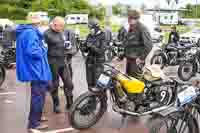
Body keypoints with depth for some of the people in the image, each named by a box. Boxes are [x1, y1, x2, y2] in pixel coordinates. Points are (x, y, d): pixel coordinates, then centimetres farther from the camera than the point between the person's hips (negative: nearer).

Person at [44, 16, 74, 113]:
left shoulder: (60, 33, 11)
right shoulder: (47, 34, -11)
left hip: (63, 63, 6)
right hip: (53, 63, -6)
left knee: (69, 84, 4)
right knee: (55, 85, 7)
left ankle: (70, 104, 17)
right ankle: (56, 105, 20)